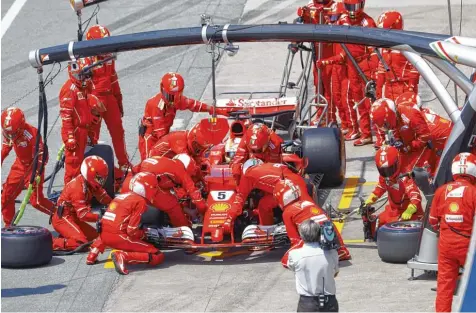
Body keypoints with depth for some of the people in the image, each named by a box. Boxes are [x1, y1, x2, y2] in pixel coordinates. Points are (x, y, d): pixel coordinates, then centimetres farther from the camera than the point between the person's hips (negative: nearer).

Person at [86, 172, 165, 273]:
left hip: (103, 236, 8)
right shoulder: (140, 202, -5)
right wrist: (144, 234, 8)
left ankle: (94, 253, 20)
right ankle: (123, 256, -20)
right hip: (119, 238, -8)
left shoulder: (121, 196, 19)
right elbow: (132, 230, -12)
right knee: (158, 257, -7)